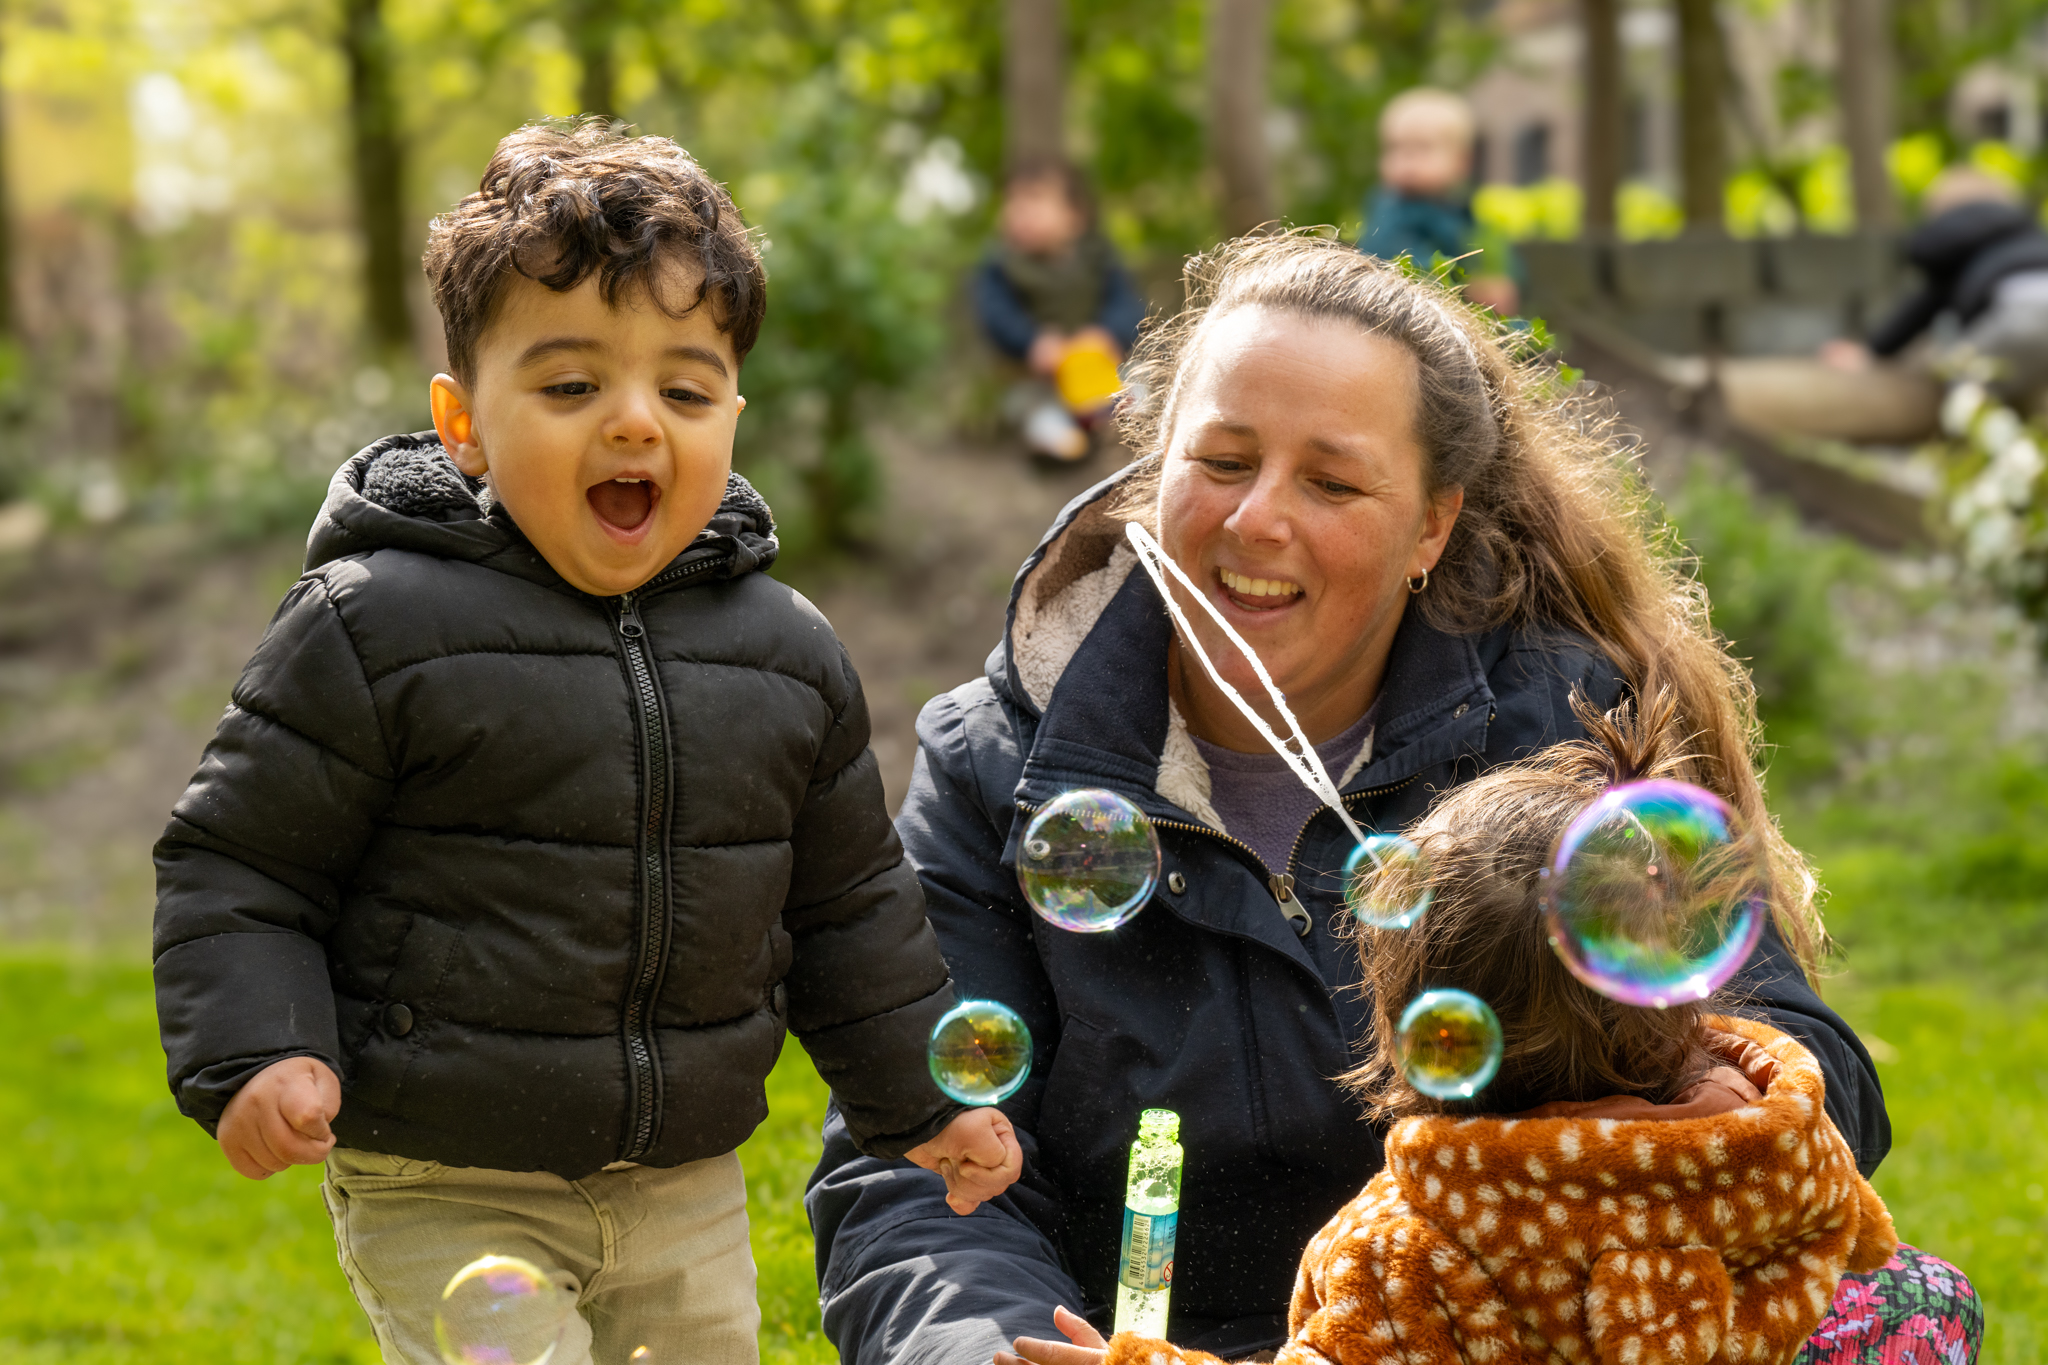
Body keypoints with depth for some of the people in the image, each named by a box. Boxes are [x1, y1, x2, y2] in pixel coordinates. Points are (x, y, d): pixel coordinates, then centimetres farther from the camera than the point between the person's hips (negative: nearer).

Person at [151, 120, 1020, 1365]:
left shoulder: (788, 654, 4)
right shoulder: (376, 630, -12)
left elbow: (849, 904, 16)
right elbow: (236, 866, -7)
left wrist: (928, 1100, 16)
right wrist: (255, 1058, -20)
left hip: (687, 1192, 5)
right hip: (447, 1199, -5)